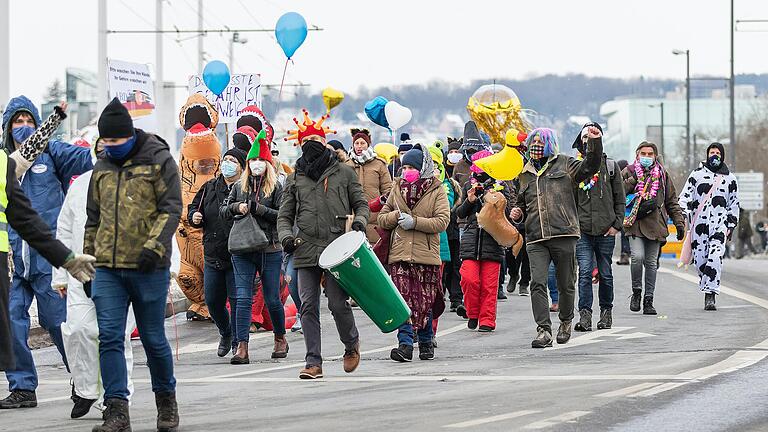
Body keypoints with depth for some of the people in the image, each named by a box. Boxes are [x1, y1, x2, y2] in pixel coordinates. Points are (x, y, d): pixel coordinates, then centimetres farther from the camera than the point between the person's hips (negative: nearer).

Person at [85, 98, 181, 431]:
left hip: (148, 267, -4)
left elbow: (172, 209, -8)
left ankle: (166, 402, 25)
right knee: (109, 337, -7)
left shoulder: (159, 161, -2)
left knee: (153, 338, 5)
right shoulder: (102, 169, 15)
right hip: (107, 269, 4)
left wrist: (155, 246, -21)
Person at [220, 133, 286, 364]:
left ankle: (280, 339, 30)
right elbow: (223, 211, 13)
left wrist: (258, 209, -17)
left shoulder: (275, 187, 1)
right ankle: (242, 348, -12)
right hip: (242, 250, 2)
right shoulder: (239, 186, 10)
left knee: (272, 299, 7)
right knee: (242, 298, -8)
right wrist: (236, 207, -6)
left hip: (270, 251, -2)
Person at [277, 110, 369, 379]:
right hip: (306, 251, 2)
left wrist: (359, 221, -6)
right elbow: (285, 215, 16)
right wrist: (286, 236, -3)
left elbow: (360, 203, 15)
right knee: (308, 307, -4)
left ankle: (352, 344, 21)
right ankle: (314, 363, -1)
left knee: (337, 304, -8)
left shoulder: (344, 173, 10)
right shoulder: (295, 179, 15)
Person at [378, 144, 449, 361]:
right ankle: (405, 344, -14)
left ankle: (426, 343, 19)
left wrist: (414, 221, -15)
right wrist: (397, 216, -4)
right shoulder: (397, 189, 13)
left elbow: (443, 221, -8)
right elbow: (382, 219, 17)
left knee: (425, 302, 4)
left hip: (426, 255, -2)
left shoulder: (436, 190, 2)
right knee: (403, 300, -9)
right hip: (400, 254, 2)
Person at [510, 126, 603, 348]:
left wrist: (595, 142, -19)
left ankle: (566, 323, 29)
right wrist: (517, 213, 12)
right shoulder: (525, 174, 21)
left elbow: (589, 167, -7)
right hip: (536, 240, 3)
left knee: (565, 285, 6)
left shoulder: (564, 164, 8)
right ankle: (543, 330, -14)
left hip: (564, 236, -3)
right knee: (538, 283, -13)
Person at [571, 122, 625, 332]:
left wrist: (617, 224, -1)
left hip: (606, 230, 1)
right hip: (583, 230, -1)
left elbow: (620, 199, 9)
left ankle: (606, 311, 20)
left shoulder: (610, 166, 8)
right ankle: (585, 315, -11)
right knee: (585, 273, -9)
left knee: (605, 274, 8)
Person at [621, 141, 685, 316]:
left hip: (655, 224, 2)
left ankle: (648, 301, 9)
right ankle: (636, 292, 1)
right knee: (638, 257, -19)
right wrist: (632, 180, -13)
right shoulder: (629, 172, 6)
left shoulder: (662, 174, 13)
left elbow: (672, 201, 15)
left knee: (651, 262, 4)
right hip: (635, 223, -2)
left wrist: (679, 222, 8)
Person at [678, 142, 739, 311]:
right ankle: (707, 288, 18)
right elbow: (685, 196, 7)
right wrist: (682, 216, -7)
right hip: (699, 223, 1)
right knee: (700, 259, -2)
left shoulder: (730, 178, 14)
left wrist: (731, 225, 13)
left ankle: (710, 295, -21)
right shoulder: (697, 174, 10)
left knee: (715, 257, -19)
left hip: (719, 223, -1)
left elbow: (734, 203, 20)